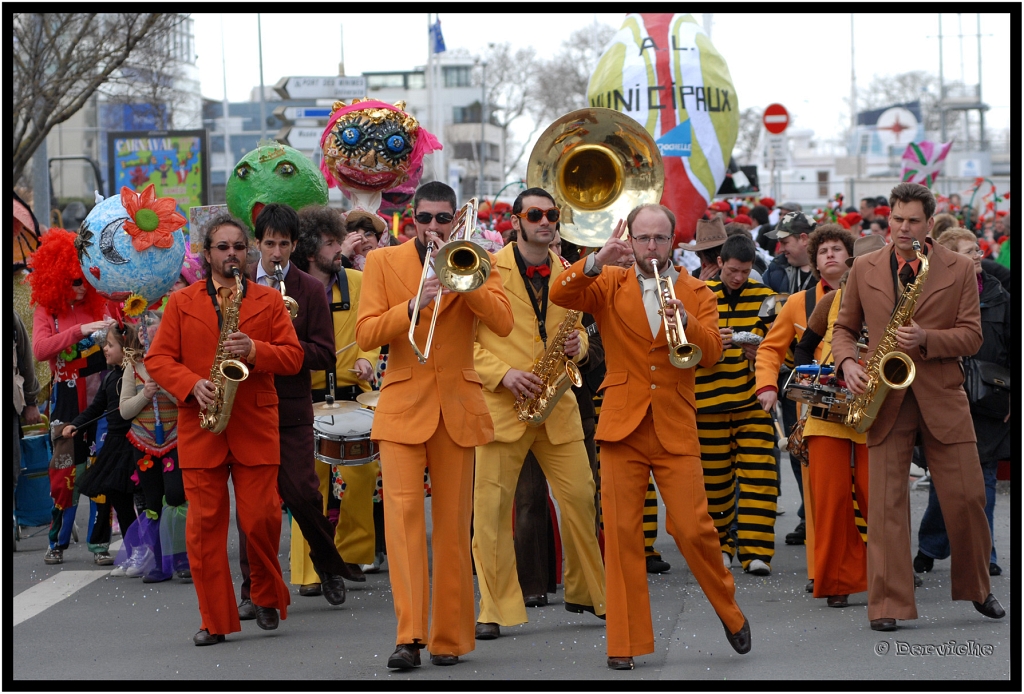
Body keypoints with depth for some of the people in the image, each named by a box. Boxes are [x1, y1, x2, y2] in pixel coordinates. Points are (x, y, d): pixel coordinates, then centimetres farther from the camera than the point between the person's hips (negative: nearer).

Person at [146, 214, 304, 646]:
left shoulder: (269, 301, 11)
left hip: (256, 428, 0)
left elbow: (293, 357, 5)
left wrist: (255, 350, -14)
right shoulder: (181, 303, 11)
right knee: (204, 524, -2)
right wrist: (192, 384, -11)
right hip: (199, 427, 0)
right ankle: (215, 620, 4)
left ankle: (267, 595, 22)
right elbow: (157, 359, 6)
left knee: (262, 519, -4)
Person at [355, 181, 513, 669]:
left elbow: (502, 323, -7)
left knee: (453, 524, 3)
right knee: (403, 513, -15)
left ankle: (449, 636, 9)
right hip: (403, 406, -1)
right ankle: (409, 633, -18)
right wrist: (414, 306, -19)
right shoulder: (383, 262, 6)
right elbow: (366, 334, -4)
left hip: (457, 409, 1)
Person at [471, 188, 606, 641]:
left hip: (556, 401, 4)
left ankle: (587, 592, 21)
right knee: (491, 505, -4)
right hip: (500, 401, -4)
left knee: (580, 498, 3)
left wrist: (577, 344, -1)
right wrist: (502, 372, -15)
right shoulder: (487, 269, -2)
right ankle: (495, 609, 3)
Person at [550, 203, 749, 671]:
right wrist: (597, 262, -24)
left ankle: (730, 612, 18)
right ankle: (625, 642, 4)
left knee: (693, 530, -6)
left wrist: (684, 321, -22)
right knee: (621, 534, -3)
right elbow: (560, 295, -10)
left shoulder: (696, 294, 10)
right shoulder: (609, 286, 8)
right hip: (622, 427, 0)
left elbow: (712, 353, -4)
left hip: (676, 430, 0)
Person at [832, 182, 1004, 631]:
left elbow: (972, 336, -1)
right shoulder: (864, 269, 9)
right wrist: (848, 362, -4)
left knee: (967, 499, 1)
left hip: (942, 397, -1)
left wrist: (926, 338, -17)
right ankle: (888, 605, 0)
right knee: (886, 503, -4)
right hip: (885, 400, 1)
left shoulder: (959, 270, 4)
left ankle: (977, 589, 22)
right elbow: (844, 327, 16)